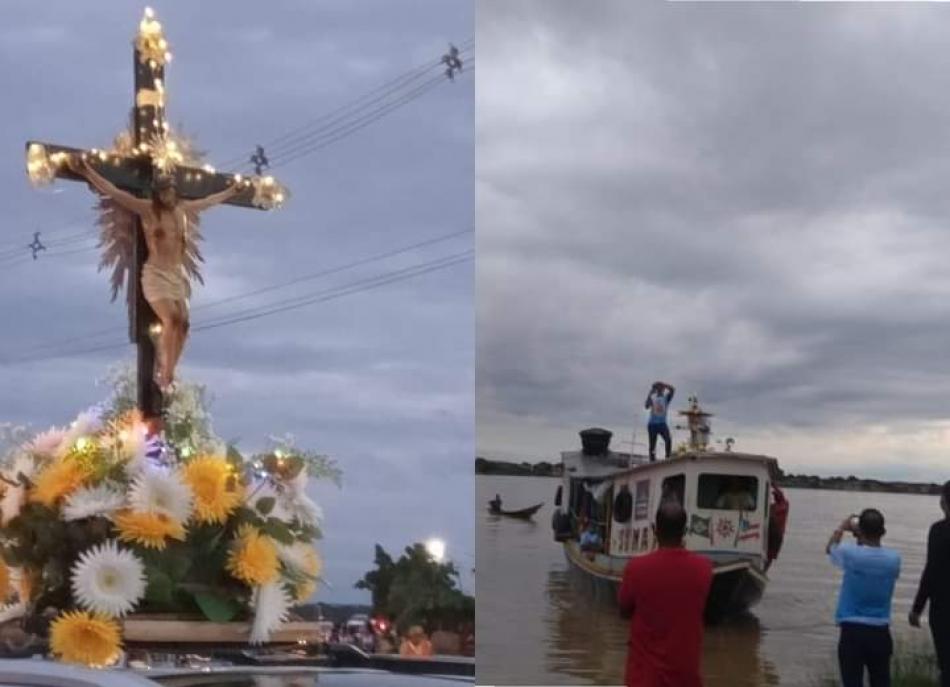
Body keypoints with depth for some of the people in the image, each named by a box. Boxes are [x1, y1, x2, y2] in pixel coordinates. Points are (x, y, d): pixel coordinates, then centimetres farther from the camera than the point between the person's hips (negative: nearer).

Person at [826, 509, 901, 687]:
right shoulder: (893, 559, -4)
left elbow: (829, 549, 10)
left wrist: (841, 528, 25)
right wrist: (865, 539, 17)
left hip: (852, 630, -3)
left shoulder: (850, 554, -12)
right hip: (880, 631, 3)